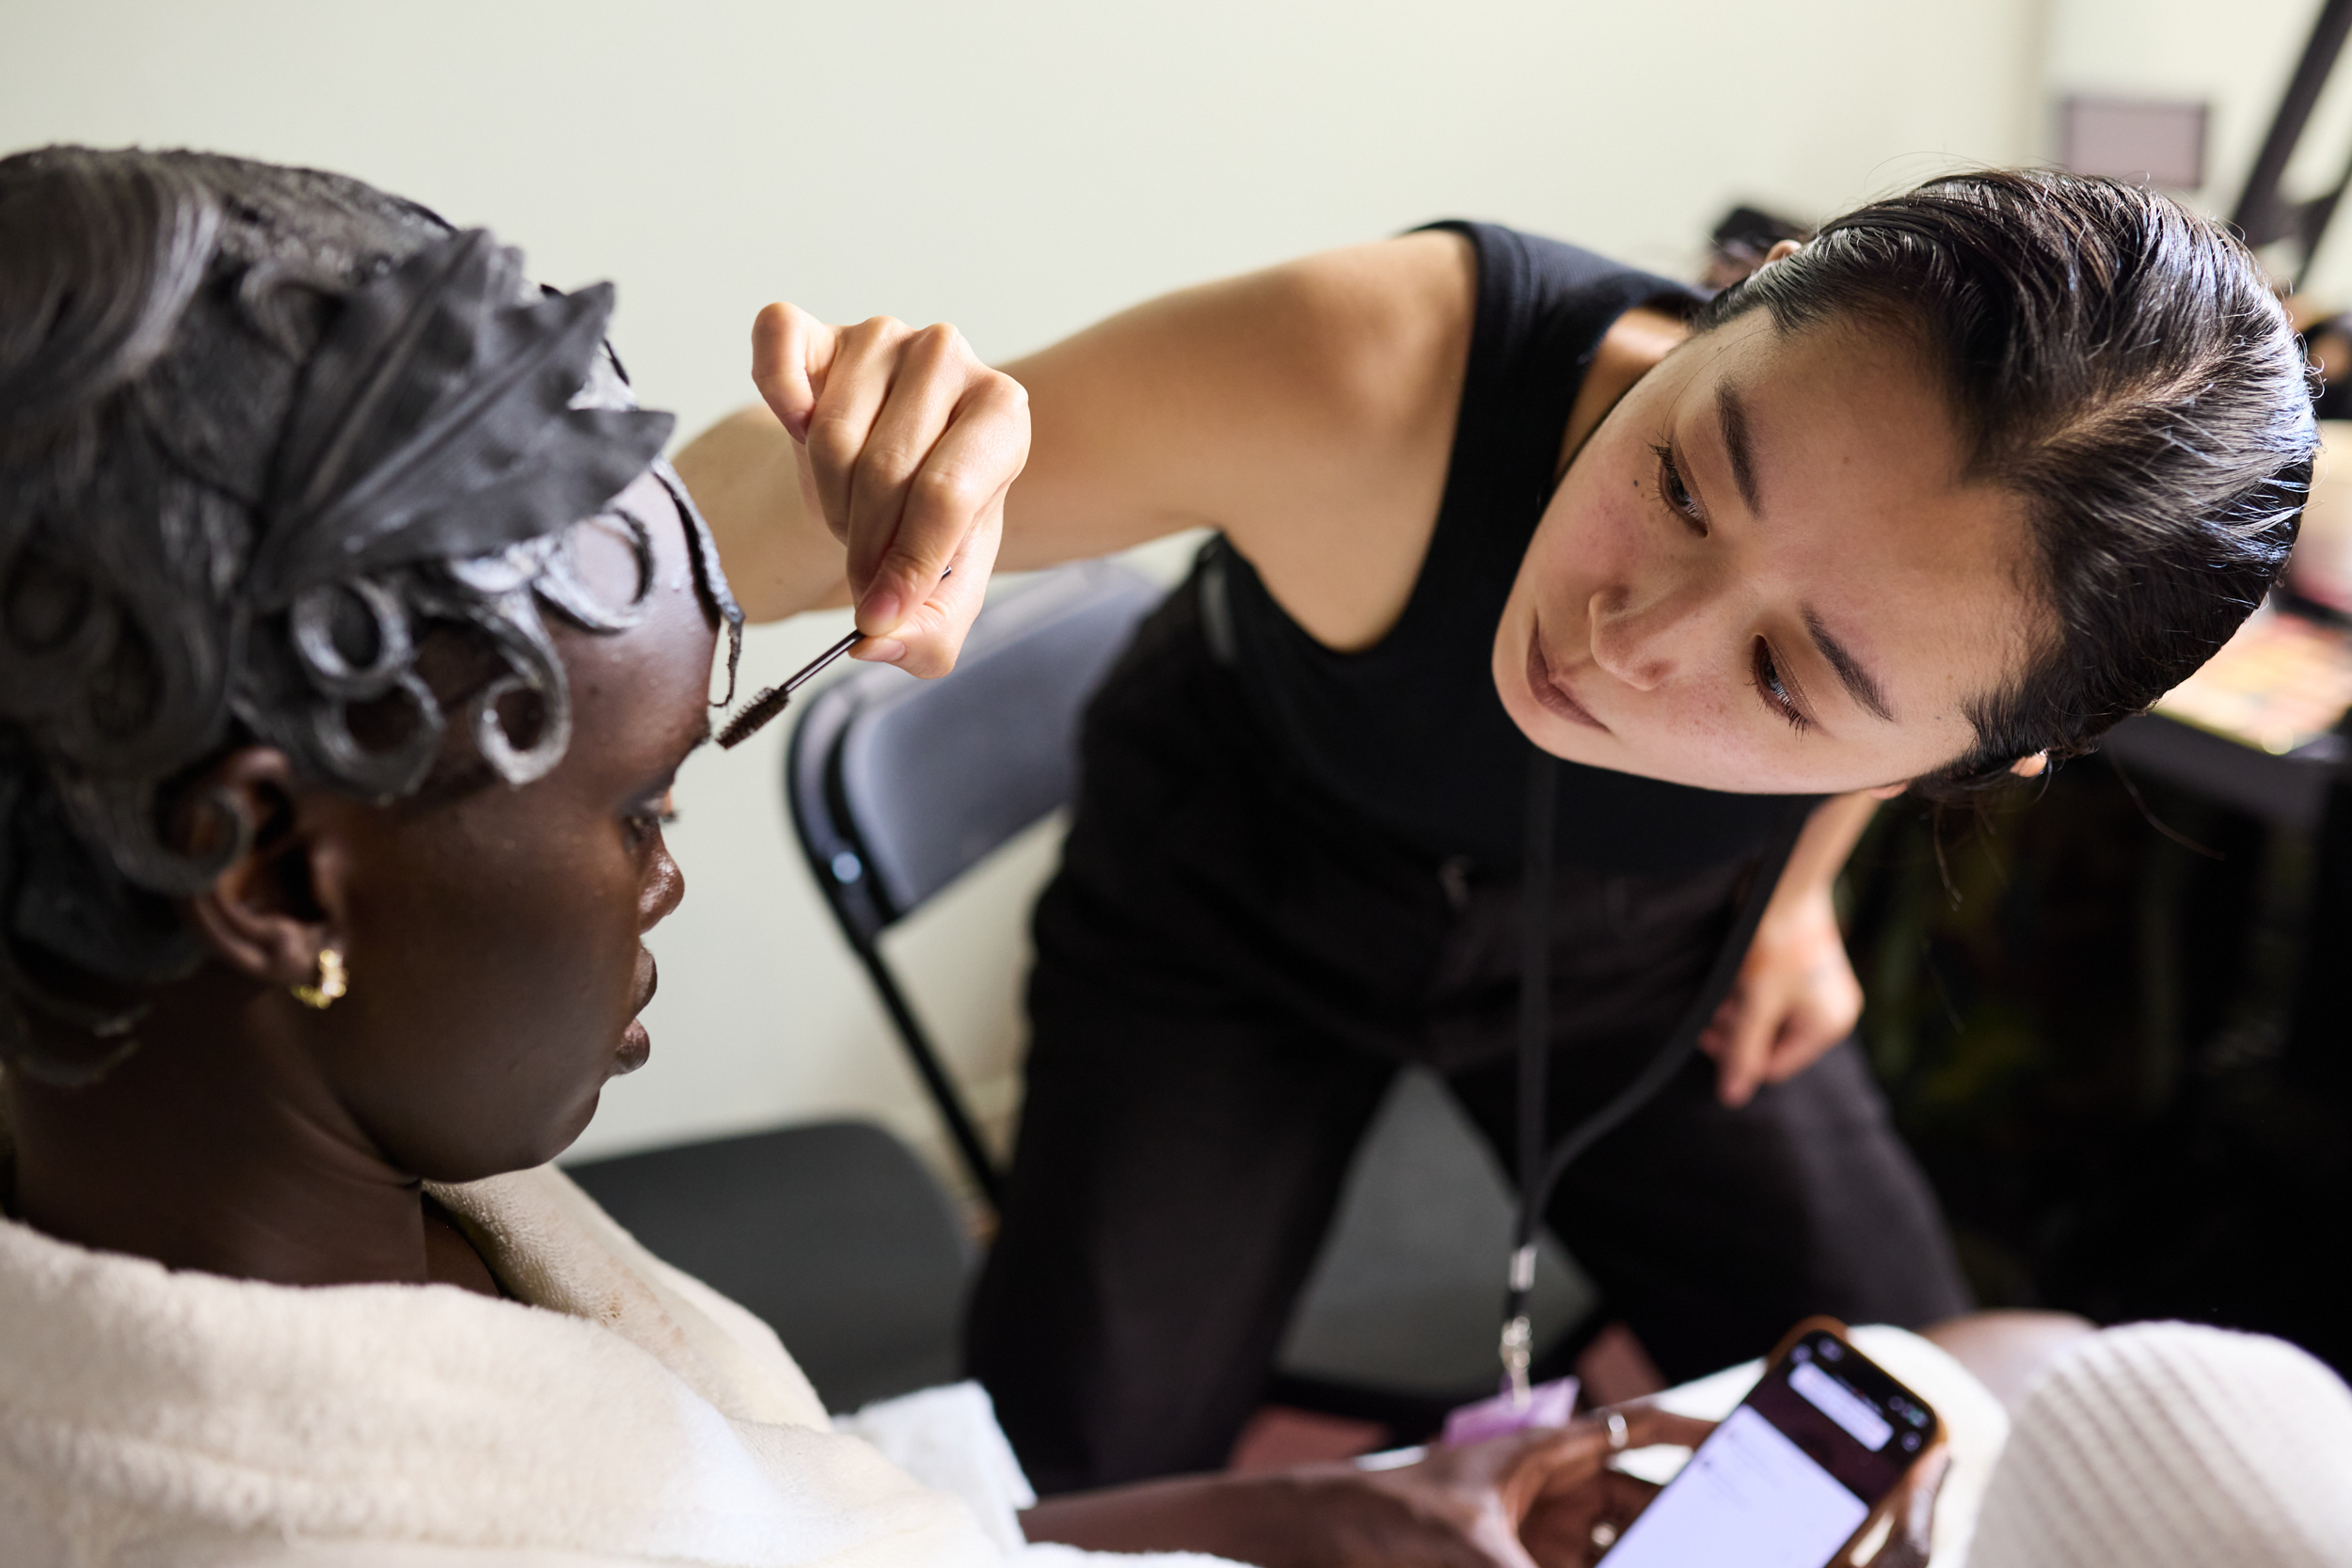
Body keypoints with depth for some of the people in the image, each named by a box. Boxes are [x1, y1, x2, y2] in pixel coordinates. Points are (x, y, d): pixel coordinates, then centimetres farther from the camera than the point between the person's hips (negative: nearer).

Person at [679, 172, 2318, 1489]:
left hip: (1633, 944, 2)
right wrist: (825, 496, -61)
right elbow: (700, 520, -39)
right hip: (1233, 913, -2)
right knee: (1087, 1467, -9)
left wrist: (1795, 887, 3)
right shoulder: (1364, 392, -45)